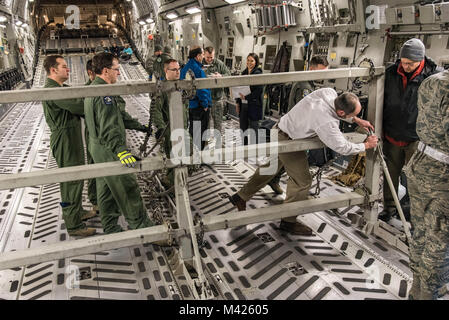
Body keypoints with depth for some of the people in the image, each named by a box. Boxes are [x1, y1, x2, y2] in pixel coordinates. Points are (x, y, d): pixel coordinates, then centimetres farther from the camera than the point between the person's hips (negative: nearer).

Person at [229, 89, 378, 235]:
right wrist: (366, 145, -6)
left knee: (269, 168, 23)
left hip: (280, 129, 9)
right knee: (302, 181, 3)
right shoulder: (327, 123, -34)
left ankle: (240, 197, 39)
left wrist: (357, 120, 11)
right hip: (287, 141, -9)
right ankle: (288, 221, 19)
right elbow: (342, 147, -22)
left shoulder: (329, 92, -12)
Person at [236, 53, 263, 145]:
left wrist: (246, 97, -20)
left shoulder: (258, 74, -9)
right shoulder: (244, 73, 12)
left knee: (253, 129, 0)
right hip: (243, 104, 7)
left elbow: (259, 90, -16)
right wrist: (238, 103, 12)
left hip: (253, 105, -7)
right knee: (243, 128, 12)